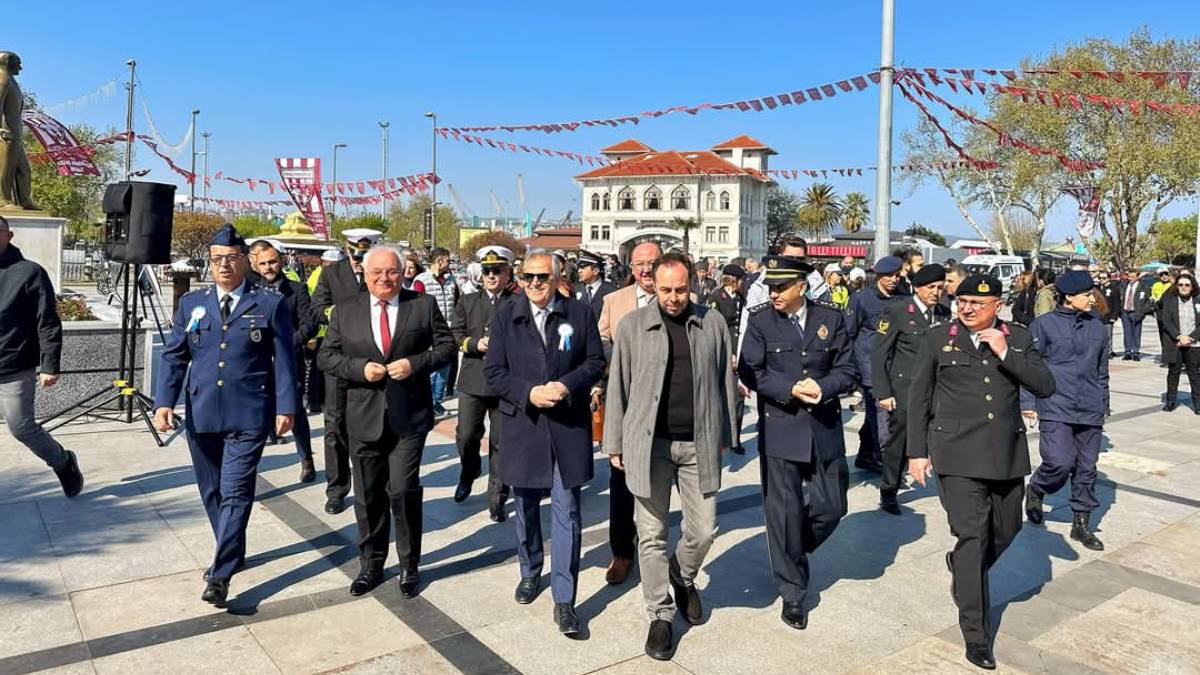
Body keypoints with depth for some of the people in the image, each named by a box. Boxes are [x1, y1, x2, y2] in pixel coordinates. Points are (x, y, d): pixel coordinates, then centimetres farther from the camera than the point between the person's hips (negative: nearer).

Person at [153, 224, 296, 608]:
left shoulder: (270, 303, 0)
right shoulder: (191, 303, 10)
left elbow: (284, 359, -1)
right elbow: (173, 356, 8)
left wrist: (286, 407, -7)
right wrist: (164, 401, -5)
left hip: (248, 415, -4)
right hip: (201, 414, 4)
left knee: (235, 492, -7)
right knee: (211, 491, 15)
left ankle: (220, 575, -1)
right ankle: (231, 554, 33)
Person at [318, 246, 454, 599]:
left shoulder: (424, 305, 1)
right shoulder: (345, 311, 6)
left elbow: (446, 345, 1)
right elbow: (327, 356, 5)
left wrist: (415, 364, -14)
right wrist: (360, 368, -12)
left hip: (409, 415, -2)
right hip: (364, 418, 2)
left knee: (403, 491, -4)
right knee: (368, 495, 12)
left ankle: (410, 566, 15)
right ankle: (371, 565, 29)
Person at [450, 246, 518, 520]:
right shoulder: (467, 302, 11)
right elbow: (454, 335, 4)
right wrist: (476, 343, -13)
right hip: (472, 382, 2)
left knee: (501, 443, 5)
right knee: (466, 436, 5)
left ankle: (497, 499, 16)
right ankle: (468, 473, 37)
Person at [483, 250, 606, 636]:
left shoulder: (579, 314, 0)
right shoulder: (505, 318, 1)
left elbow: (596, 362, 3)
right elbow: (493, 372, -1)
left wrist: (567, 385, -15)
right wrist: (529, 392, -16)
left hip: (568, 427, -1)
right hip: (521, 426, 2)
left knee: (567, 513, -1)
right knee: (526, 506, 18)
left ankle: (564, 600, 7)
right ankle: (530, 572, 41)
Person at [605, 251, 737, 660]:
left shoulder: (713, 323, 3)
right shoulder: (633, 325, -1)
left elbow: (725, 382, 8)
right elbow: (618, 387, 2)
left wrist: (725, 436, 8)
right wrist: (615, 443, 2)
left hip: (699, 443, 1)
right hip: (650, 443, -1)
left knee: (704, 529, 8)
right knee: (652, 535, 5)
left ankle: (683, 579, 39)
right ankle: (660, 615, 22)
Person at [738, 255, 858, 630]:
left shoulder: (831, 320, 3)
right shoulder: (760, 322, -2)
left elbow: (846, 371, 3)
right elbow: (750, 373, -6)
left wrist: (821, 386, -17)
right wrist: (791, 389, -18)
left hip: (824, 430, 2)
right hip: (779, 428, -2)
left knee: (830, 507, 8)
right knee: (784, 511, 2)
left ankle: (793, 553, 38)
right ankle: (793, 593, 17)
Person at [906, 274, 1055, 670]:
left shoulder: (1018, 338, 5)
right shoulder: (939, 339, 0)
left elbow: (1045, 387, -4)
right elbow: (919, 398, 2)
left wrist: (1005, 353, -15)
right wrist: (917, 452, 0)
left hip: (1006, 454, 4)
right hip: (958, 455, -3)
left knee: (1007, 529, 17)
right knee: (972, 536, -6)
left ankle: (962, 568, 47)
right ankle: (975, 634, 4)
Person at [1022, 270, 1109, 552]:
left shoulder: (1097, 326, 10)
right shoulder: (1044, 324, -4)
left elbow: (1101, 370, 20)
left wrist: (1104, 404, 21)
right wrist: (1027, 402, -4)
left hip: (1090, 411, 5)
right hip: (1055, 408, -5)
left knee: (1086, 467, 9)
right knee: (1060, 462, -16)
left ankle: (1081, 523, 21)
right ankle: (1035, 490, 16)